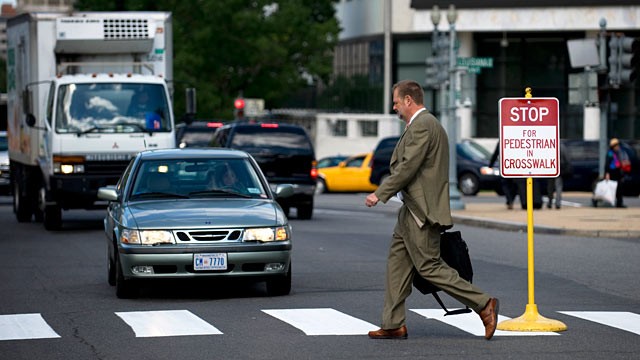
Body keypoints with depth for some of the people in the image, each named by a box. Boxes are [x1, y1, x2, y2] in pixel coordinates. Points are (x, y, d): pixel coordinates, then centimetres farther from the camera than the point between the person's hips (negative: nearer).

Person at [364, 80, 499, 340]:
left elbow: (408, 167, -21)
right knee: (397, 262, 10)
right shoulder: (427, 124, 18)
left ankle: (483, 304, -5)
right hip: (412, 211, 11)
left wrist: (380, 194, -16)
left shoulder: (422, 126, -15)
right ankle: (394, 324, 11)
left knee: (429, 266, -8)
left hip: (421, 211, -11)